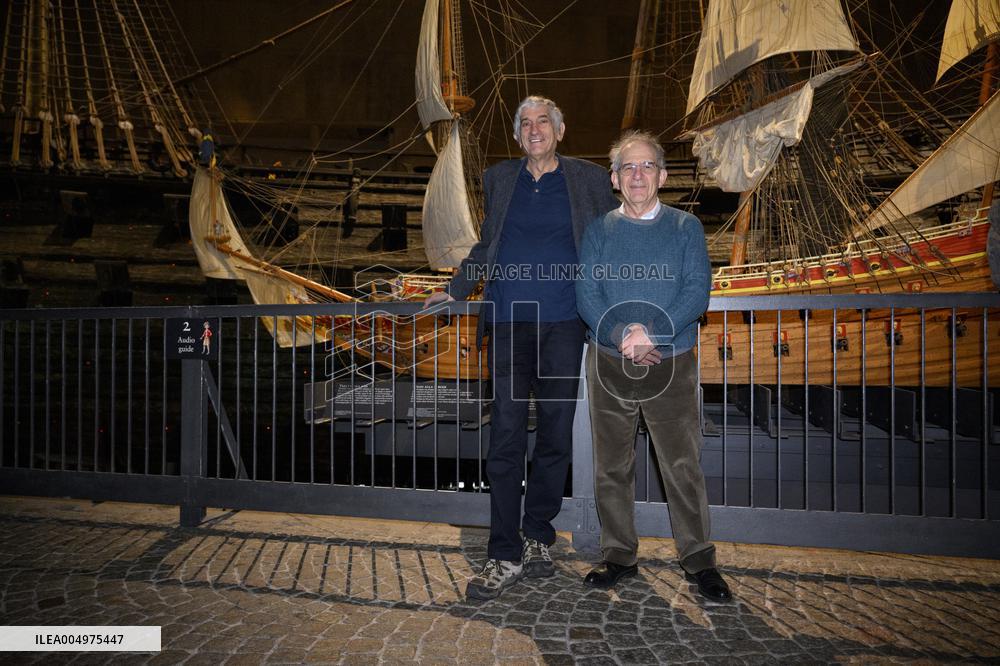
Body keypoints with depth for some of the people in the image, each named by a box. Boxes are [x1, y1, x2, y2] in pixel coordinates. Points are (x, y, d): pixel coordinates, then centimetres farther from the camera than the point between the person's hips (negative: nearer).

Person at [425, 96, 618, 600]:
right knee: (505, 438, -3)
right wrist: (455, 290, 21)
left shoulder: (589, 179, 10)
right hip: (509, 323, 1)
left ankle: (537, 539, 23)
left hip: (565, 324, 0)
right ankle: (506, 556, 7)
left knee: (556, 436, 5)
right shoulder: (498, 179, 15)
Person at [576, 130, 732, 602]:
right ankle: (619, 556, 25)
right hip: (609, 364, 2)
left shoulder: (685, 227, 5)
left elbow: (697, 292, -6)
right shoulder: (598, 231, 8)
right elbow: (585, 294, -1)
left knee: (682, 465, 3)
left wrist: (654, 332, -21)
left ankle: (698, 559, 22)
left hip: (671, 364, -1)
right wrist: (621, 336, -18)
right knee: (611, 466, 9)